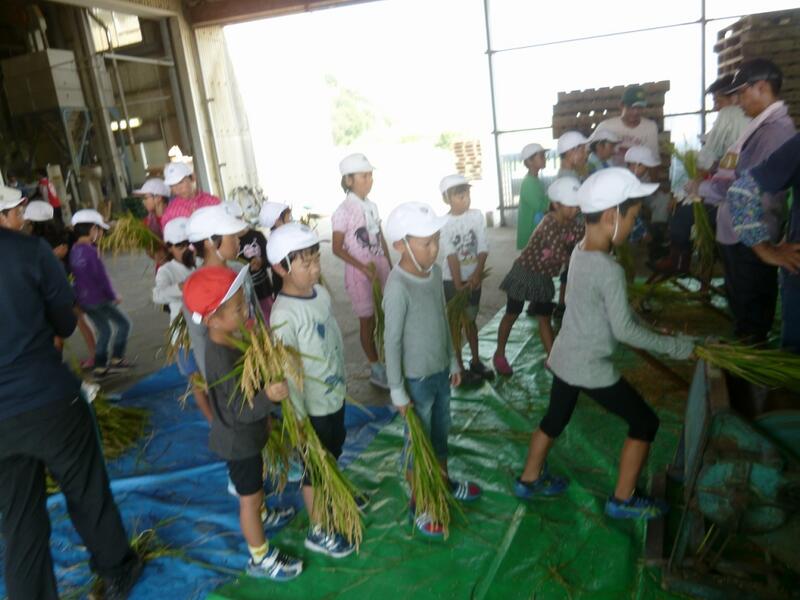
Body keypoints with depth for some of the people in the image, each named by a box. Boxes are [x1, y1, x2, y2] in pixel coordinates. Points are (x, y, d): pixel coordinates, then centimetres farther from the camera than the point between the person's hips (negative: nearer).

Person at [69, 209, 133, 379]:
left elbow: (78, 275, 12)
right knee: (123, 324, 5)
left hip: (83, 299, 8)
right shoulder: (91, 251, -17)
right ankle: (116, 359, 6)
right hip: (98, 298, -8)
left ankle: (100, 366, 20)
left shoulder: (73, 251, 6)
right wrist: (113, 296, -5)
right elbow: (101, 277, -15)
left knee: (104, 330, 17)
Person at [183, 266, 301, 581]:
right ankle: (260, 559, 30)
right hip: (238, 440, -9)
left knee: (256, 480, 31)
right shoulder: (221, 358, -36)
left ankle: (261, 517, 59)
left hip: (247, 434, 9)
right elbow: (242, 410, -35)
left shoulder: (229, 340, -6)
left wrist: (264, 419, 18)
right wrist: (268, 396, -52)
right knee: (250, 495, 10)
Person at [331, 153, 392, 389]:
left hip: (381, 266, 6)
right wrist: (364, 267, -20)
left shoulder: (372, 206, 5)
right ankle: (377, 370, 22)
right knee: (368, 321, 7)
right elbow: (338, 248, -13)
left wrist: (390, 266, 10)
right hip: (359, 272, -6)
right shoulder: (343, 211, -14)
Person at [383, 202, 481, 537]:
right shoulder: (398, 286, -26)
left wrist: (452, 361, 15)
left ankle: (444, 482, 48)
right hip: (416, 379, -7)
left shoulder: (435, 272, -2)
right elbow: (392, 341, -20)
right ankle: (418, 504, 31)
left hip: (440, 371, 7)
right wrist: (397, 390, -15)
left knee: (440, 431, 25)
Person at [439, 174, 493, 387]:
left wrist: (477, 274, -15)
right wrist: (458, 285, -20)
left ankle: (475, 361, 32)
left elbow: (483, 249, -5)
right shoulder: (444, 223, -14)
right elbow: (451, 256, -18)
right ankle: (460, 368, 14)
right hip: (452, 279, -4)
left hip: (473, 277, 4)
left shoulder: (476, 215, -3)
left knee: (470, 320, 18)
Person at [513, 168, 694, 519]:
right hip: (591, 368, -8)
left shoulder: (579, 251, 0)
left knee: (555, 418, 25)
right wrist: (675, 346, -10)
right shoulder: (610, 270, -27)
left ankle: (529, 480, 41)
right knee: (644, 423, 11)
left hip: (563, 357, 8)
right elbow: (625, 331, -21)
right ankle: (623, 500, 23)